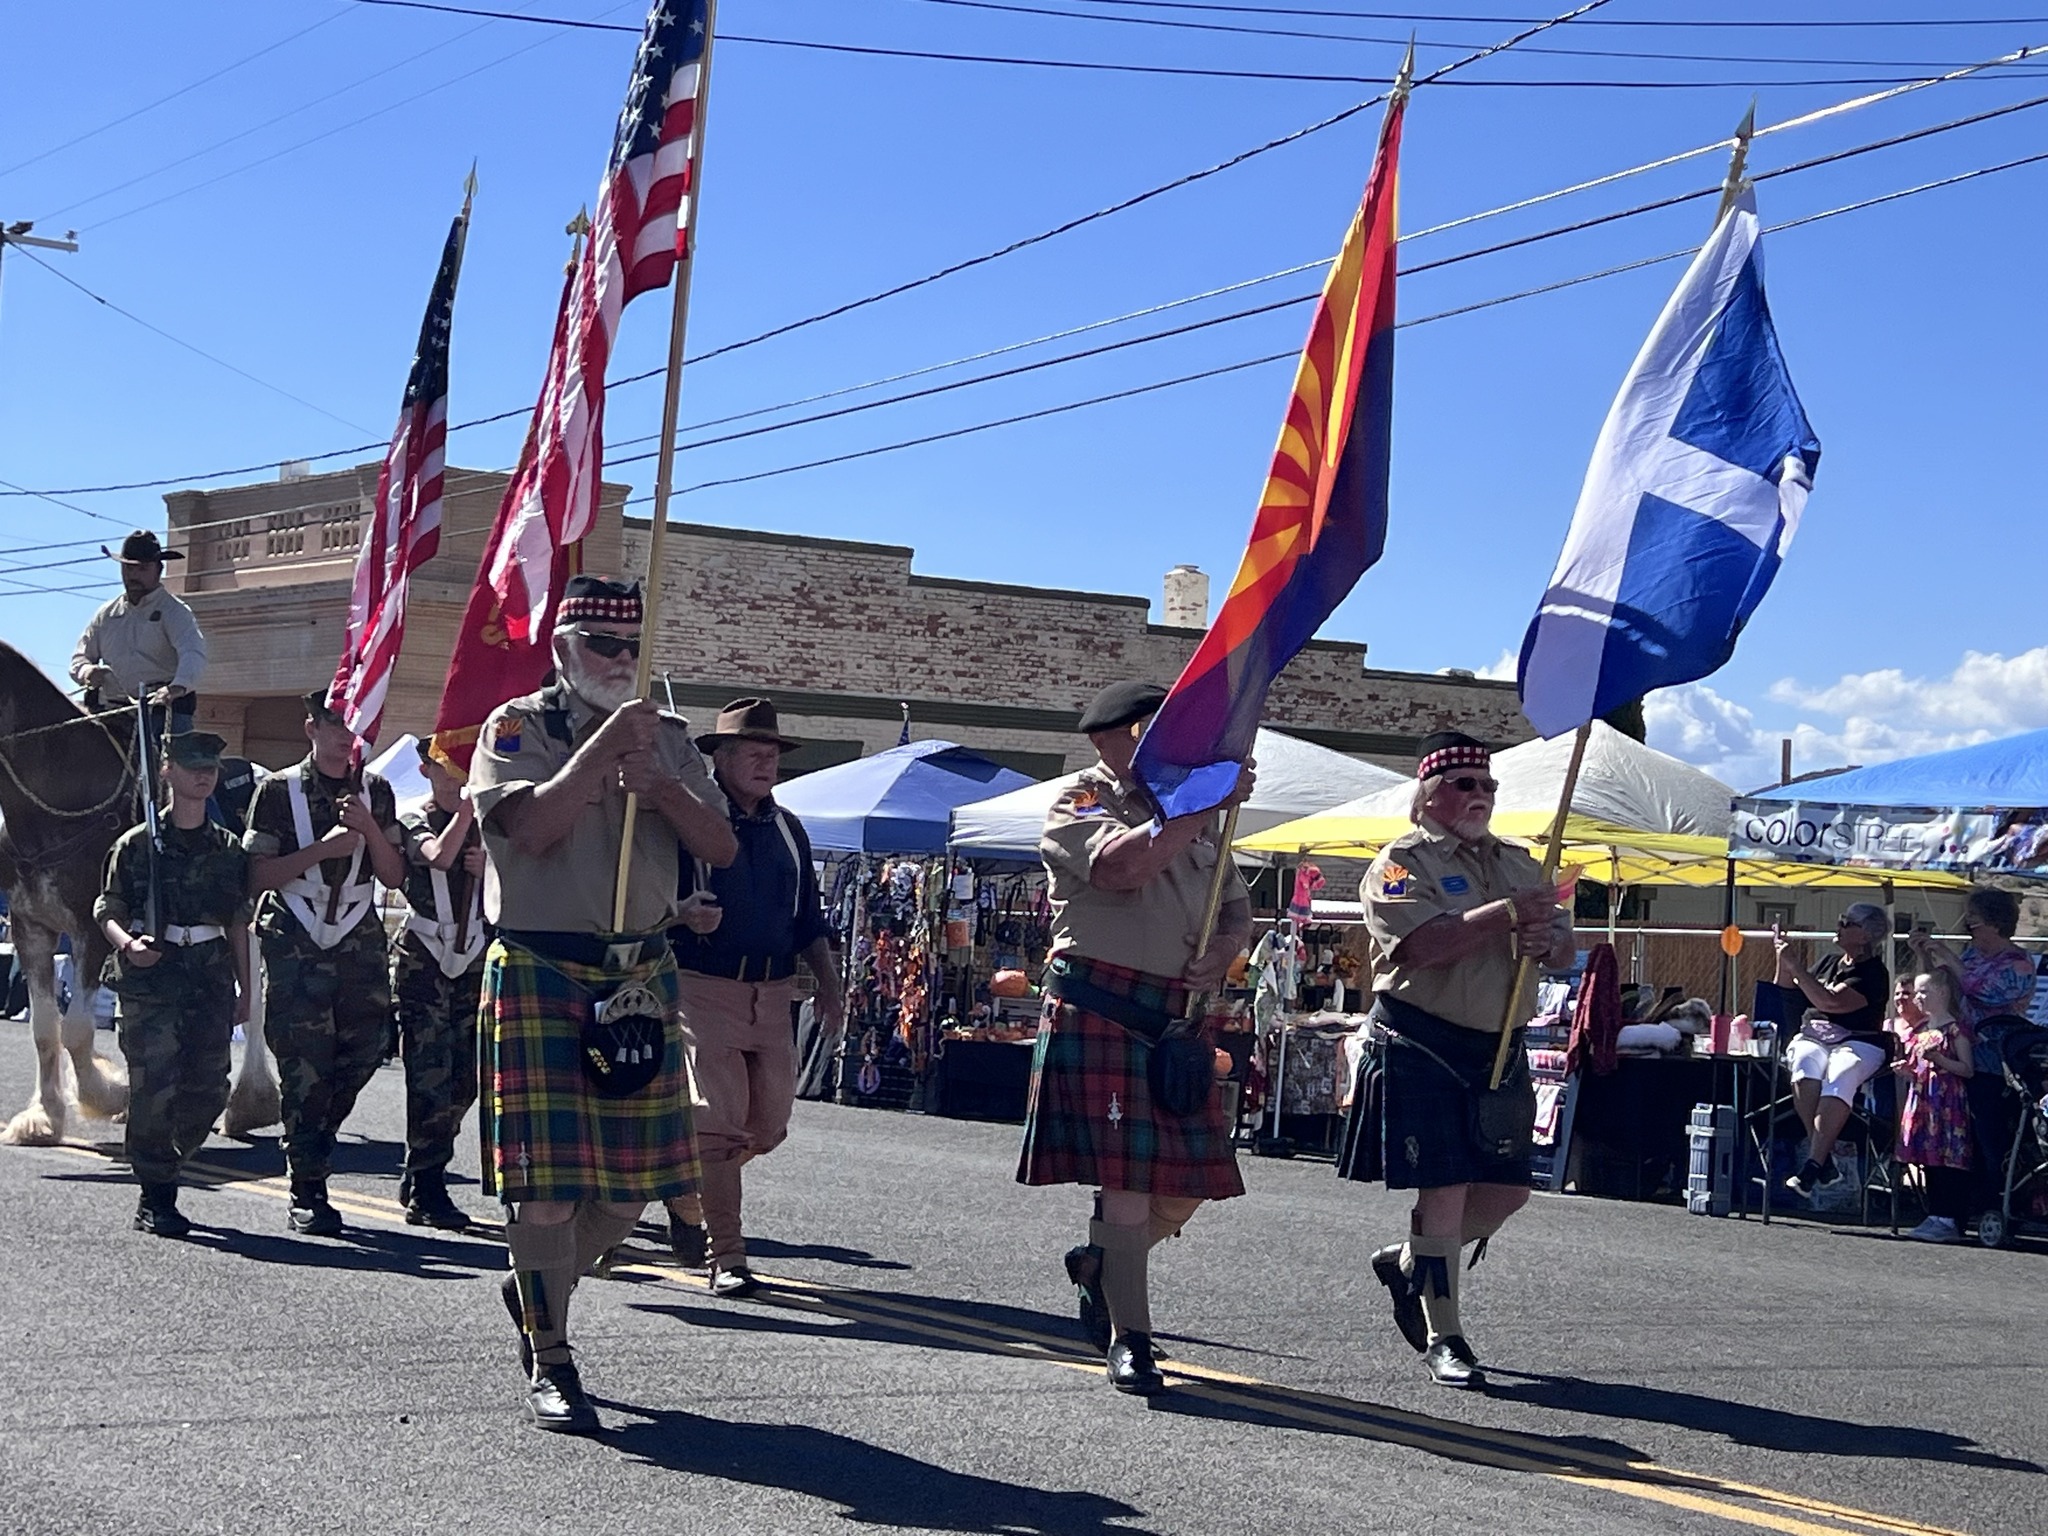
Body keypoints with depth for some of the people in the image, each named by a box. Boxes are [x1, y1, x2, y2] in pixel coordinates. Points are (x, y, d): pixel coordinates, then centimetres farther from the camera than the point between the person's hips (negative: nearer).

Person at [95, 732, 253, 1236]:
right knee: (154, 1088, -9)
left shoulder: (229, 849, 13)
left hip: (211, 977, 4)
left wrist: (244, 988, 15)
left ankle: (161, 1166, 25)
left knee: (208, 1091, 0)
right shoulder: (137, 844, 2)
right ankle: (156, 1198, 1)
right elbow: (108, 910, 0)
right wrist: (128, 944, -20)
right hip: (150, 977, -4)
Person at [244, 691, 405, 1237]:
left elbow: (394, 876, 11)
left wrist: (370, 829, -6)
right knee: (305, 1070, -8)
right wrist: (322, 849, -13)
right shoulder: (280, 790, 4)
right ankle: (308, 1195, -3)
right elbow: (257, 875, -3)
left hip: (360, 943, 4)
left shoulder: (375, 791, 14)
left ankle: (311, 1140, 24)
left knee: (364, 1052, -3)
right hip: (296, 945, -4)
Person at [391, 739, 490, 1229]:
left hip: (474, 958, 5)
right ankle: (427, 1192, -5)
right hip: (424, 957, -5)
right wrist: (470, 804, -25)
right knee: (430, 1075, -10)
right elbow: (441, 854, -21)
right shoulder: (414, 823, 1)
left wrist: (489, 868, -1)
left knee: (464, 1079, 5)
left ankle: (418, 1175, 21)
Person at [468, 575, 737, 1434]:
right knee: (546, 1181, -6)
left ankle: (536, 1291, 33)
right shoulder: (517, 727, -1)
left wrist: (660, 786, -12)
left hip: (640, 977, 5)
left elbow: (722, 847, 4)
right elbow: (530, 826, -18)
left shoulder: (667, 738, 13)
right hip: (538, 972, -5)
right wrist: (603, 746, -20)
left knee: (633, 1179, 7)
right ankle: (549, 1363, 6)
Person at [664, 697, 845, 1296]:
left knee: (768, 1127, 8)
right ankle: (727, 1257, -3)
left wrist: (829, 987, 11)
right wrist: (683, 915, -25)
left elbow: (809, 919, 21)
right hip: (704, 989, -6)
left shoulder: (787, 830, 15)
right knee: (720, 1123, -10)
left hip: (773, 994, 6)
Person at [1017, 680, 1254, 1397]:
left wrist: (1226, 945, -1)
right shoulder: (1079, 803, 0)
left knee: (1191, 1178, 4)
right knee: (1127, 1173, -10)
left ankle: (1099, 1264, 31)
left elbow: (1236, 903, 23)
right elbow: (1125, 865, -21)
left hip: (1180, 1012, 7)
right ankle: (1129, 1338, -2)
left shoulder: (1189, 814, 22)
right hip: (1101, 1007, -6)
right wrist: (1210, 804, -17)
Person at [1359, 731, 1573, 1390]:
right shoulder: (1402, 863, -5)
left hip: (1501, 1050, 7)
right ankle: (1442, 1336, 4)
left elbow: (1565, 950, 17)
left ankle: (1407, 1263, 31)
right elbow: (1419, 945, -22)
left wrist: (1547, 939, -7)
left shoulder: (1518, 863, 17)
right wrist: (1508, 915, -24)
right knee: (1445, 1188, -7)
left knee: (1507, 1191, 7)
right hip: (1425, 1045, -7)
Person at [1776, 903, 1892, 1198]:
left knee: (1840, 1077, -37)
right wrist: (1783, 958, 13)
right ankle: (1824, 1157, -34)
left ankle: (1813, 1165, -43)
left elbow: (1830, 1001, -16)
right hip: (1813, 1037, 5)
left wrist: (1794, 965, -11)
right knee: (1806, 1065, -32)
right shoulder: (1830, 962, 20)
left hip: (1857, 1042, -5)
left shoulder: (1873, 973, -2)